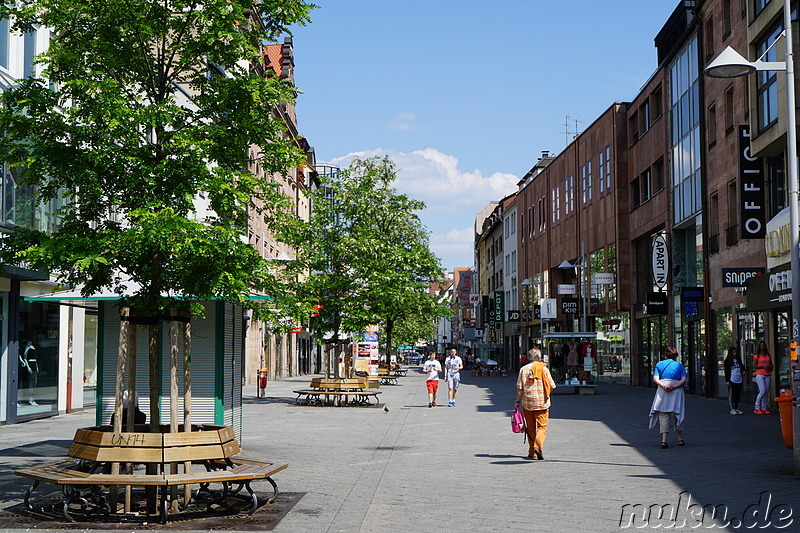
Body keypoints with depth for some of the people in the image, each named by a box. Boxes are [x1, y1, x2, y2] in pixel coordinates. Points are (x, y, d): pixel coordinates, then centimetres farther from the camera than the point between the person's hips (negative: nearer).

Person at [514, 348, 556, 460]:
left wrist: (517, 401, 8)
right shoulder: (544, 369, -2)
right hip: (542, 403, -2)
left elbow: (519, 388, -1)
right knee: (542, 427, 2)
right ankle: (538, 446, -21)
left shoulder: (523, 369, 1)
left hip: (527, 403, 2)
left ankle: (532, 453, 13)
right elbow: (552, 386, 0)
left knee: (531, 428, 11)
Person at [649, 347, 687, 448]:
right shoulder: (679, 365, 11)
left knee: (663, 415, -2)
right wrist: (674, 386, -12)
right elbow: (684, 379, -4)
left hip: (662, 391, -1)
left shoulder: (659, 364, 12)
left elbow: (655, 378, -3)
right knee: (677, 415, 13)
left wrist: (663, 386, -15)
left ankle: (664, 440, -14)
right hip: (677, 391, 1)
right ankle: (680, 439, 18)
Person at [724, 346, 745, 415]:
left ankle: (736, 408, 17)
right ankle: (732, 409, -1)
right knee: (731, 394, -3)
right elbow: (726, 371, -4)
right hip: (732, 380, -5)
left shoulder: (738, 359, 14)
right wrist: (727, 381, -9)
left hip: (739, 380, 5)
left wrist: (743, 371, 10)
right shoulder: (727, 361, -1)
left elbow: (742, 366, 32)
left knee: (738, 394, 8)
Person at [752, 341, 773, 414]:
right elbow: (754, 366, -4)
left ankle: (764, 408, 7)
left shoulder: (768, 355, 17)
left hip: (767, 375, 6)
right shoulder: (756, 355, 1)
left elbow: (771, 364, 27)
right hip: (760, 374, -6)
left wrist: (770, 367, 3)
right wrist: (763, 366, -15)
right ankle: (757, 408, -6)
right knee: (762, 391, -15)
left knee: (766, 392, 2)